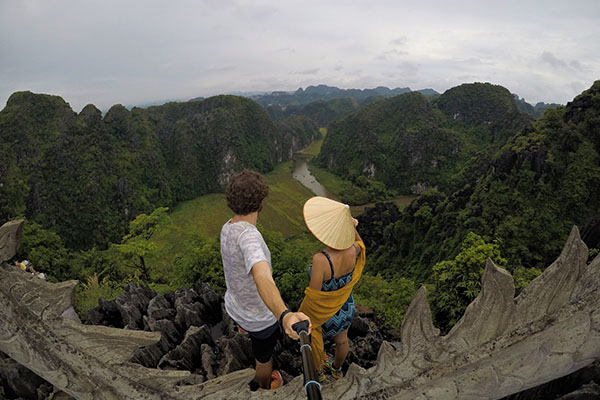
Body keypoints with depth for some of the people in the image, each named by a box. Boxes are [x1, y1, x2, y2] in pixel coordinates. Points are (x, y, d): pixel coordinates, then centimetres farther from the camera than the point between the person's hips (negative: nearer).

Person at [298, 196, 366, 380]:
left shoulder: (321, 260, -41)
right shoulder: (353, 251, -25)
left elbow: (312, 297, -29)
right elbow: (360, 244, 3)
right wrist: (353, 228, -13)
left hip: (321, 312, -4)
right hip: (345, 307, 5)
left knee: (315, 342, 28)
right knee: (341, 340, 32)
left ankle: (318, 371, 57)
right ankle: (337, 369, 61)